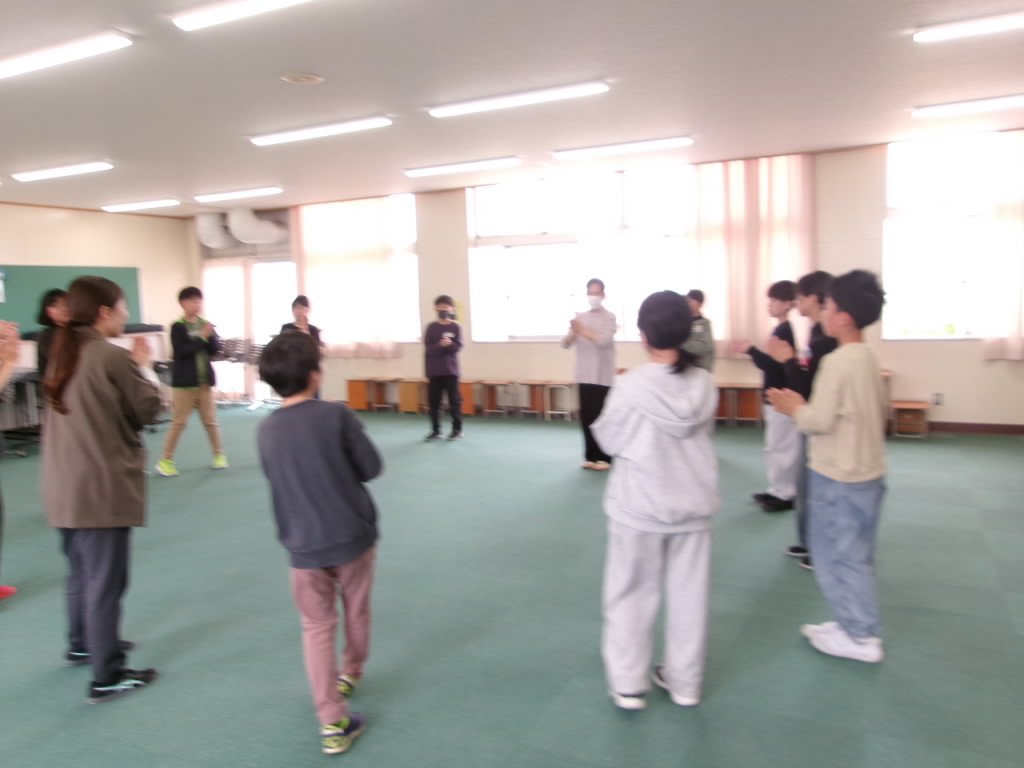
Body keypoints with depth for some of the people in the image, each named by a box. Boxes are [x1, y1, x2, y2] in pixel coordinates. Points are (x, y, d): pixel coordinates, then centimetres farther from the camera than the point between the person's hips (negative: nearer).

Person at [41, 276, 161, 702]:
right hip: (104, 486, -9)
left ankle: (82, 645, 42)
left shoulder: (63, 353, 9)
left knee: (81, 571, 24)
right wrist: (144, 366, 4)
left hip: (65, 485, 9)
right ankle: (107, 677, 9)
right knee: (105, 581, 0)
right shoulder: (113, 356, -17)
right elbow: (147, 410, -8)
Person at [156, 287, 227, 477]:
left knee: (210, 420, 11)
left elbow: (215, 349, 0)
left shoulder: (205, 324, 6)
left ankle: (219, 454, 21)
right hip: (185, 381, -4)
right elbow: (180, 351, -19)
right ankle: (166, 461, 10)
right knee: (179, 421, 0)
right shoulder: (178, 327, -8)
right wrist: (201, 337, -23)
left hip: (205, 380, 4)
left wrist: (211, 335, -18)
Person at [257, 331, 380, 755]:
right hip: (352, 533, -2)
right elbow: (372, 467, -8)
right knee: (357, 611, 23)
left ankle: (332, 723, 8)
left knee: (317, 627, 11)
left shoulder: (266, 430, -2)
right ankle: (350, 675, 45)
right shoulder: (337, 414, -14)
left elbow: (278, 481, 9)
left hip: (304, 543, 2)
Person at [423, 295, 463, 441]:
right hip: (434, 370, 2)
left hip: (450, 370, -2)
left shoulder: (456, 327, -1)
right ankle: (435, 430, 15)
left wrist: (449, 344, -27)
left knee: (454, 400, 2)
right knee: (433, 401, 5)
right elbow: (429, 348, -8)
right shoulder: (431, 327, 1)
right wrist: (440, 345, -25)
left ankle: (457, 430, 12)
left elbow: (458, 347, -8)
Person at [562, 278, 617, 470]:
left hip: (603, 377, -4)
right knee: (587, 417, 7)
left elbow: (605, 341, -19)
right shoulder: (580, 317, 10)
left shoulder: (609, 317, -3)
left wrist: (582, 330, -22)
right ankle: (590, 456, 16)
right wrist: (573, 332, -16)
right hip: (584, 376, 5)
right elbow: (565, 344, 4)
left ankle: (604, 458, 5)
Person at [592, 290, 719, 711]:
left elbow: (608, 440, -7)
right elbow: (703, 432, 6)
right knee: (688, 593, 15)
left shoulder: (630, 385, -18)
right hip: (692, 504, 3)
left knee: (632, 594, 12)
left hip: (640, 505, -3)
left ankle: (628, 684, 22)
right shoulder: (705, 385, -7)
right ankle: (685, 681, 29)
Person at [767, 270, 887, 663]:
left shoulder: (837, 362, -21)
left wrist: (795, 408, -3)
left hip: (839, 477, -9)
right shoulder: (869, 359, 7)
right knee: (854, 555, 18)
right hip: (868, 471, 9)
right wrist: (806, 405, 13)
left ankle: (860, 637, 13)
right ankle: (856, 626, 29)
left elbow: (819, 421, -23)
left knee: (836, 556, 4)